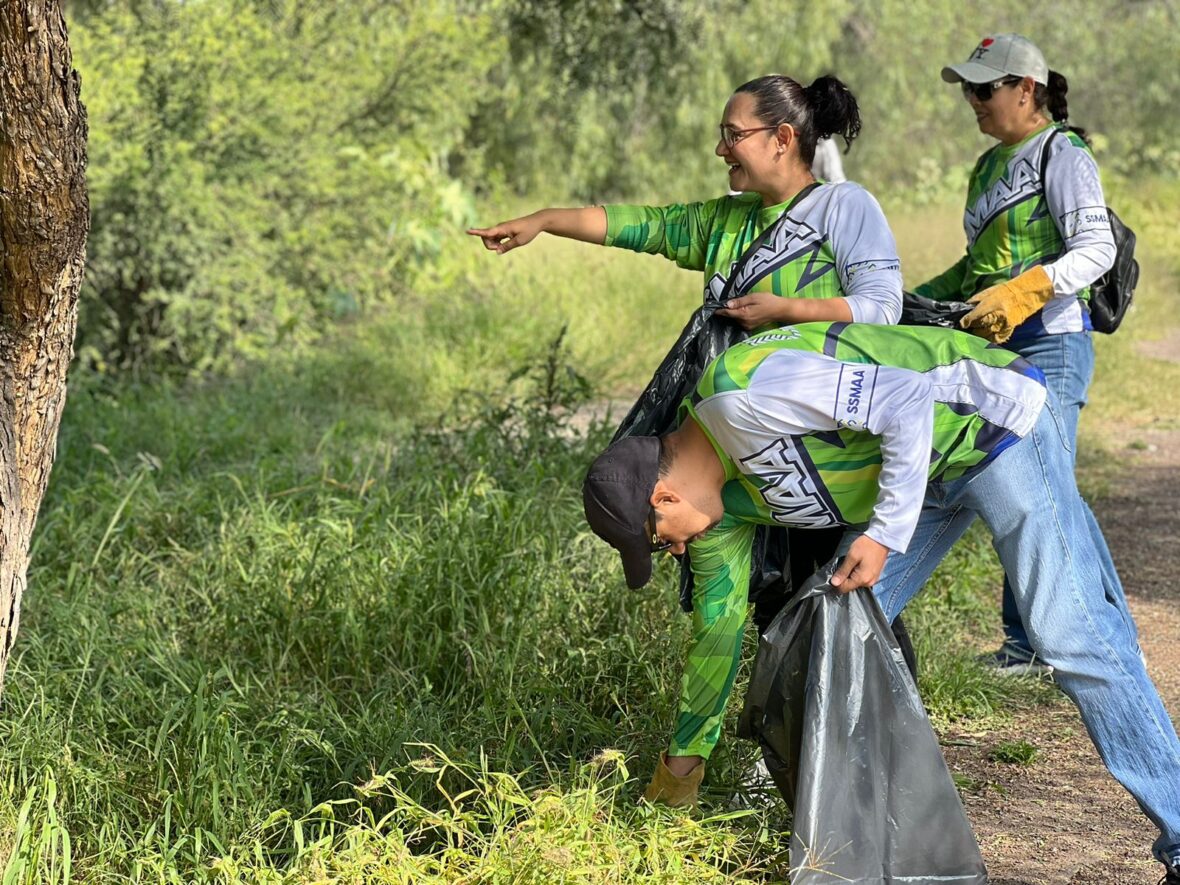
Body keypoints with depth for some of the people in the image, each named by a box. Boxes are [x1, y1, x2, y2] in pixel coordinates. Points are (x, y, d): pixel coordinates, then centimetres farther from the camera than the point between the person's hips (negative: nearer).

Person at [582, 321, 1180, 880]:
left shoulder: (742, 392, -26)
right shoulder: (719, 501, 3)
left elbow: (908, 402, -27)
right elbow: (718, 626, 14)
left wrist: (884, 535, -23)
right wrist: (684, 766, 21)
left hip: (994, 421, -9)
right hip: (932, 470, 9)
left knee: (1071, 635, -14)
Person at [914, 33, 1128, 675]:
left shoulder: (1061, 153, -6)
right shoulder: (991, 166, 20)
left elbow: (1097, 249, -16)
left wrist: (1018, 294, -27)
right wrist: (920, 301, 19)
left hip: (1050, 343, -8)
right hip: (998, 347, 8)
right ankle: (1026, 643, 13)